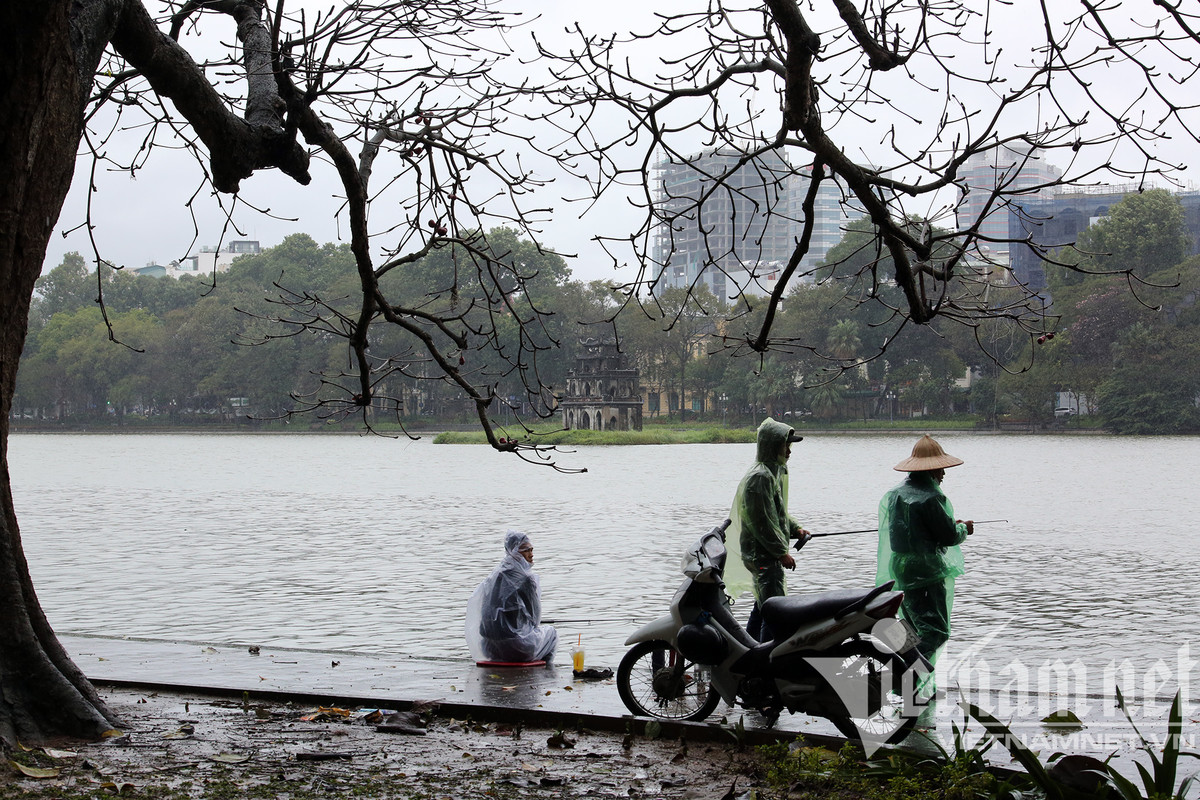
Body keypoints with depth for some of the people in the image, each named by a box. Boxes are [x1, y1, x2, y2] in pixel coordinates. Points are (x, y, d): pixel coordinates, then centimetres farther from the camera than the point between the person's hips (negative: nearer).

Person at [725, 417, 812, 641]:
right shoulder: (760, 476, -18)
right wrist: (781, 552, -19)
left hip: (769, 553, 11)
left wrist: (795, 529, 12)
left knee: (762, 607, 17)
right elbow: (761, 521, -21)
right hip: (763, 554, -11)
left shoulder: (774, 472, 17)